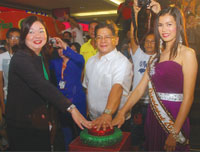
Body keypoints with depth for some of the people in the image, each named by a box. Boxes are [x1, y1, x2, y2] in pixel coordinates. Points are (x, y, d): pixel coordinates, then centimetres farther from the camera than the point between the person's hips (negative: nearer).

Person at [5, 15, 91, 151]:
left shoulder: (41, 57, 8)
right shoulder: (20, 58, -21)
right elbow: (43, 86, -34)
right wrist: (71, 108, -40)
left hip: (40, 122, 8)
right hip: (22, 126, -8)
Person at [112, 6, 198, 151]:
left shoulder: (187, 53, -8)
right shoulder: (156, 56, 11)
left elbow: (188, 97, -14)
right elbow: (140, 88, 4)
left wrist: (175, 133, -17)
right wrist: (122, 112, -6)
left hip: (174, 118, -5)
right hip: (153, 117, 6)